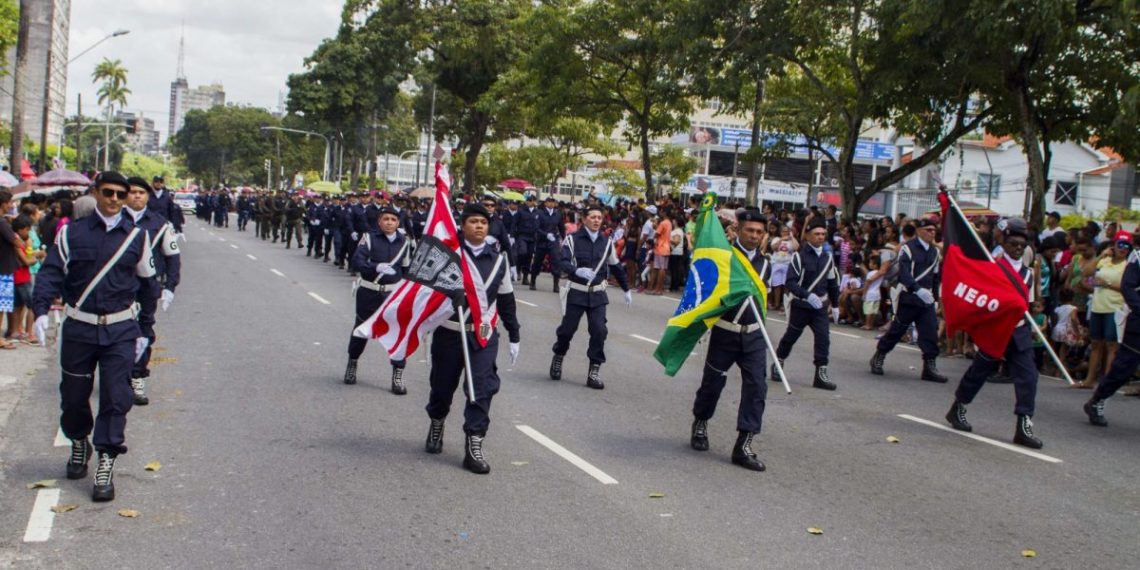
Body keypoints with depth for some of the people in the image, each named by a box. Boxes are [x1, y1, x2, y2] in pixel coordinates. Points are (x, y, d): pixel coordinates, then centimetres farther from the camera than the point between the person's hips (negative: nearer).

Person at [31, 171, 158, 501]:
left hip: (121, 330, -1)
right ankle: (79, 443, 38)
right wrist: (41, 310, -19)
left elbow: (146, 284, 12)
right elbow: (51, 273, -3)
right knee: (73, 396, 11)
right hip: (78, 328, 1)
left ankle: (105, 465, -2)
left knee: (116, 397, -8)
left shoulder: (136, 236, 5)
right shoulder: (72, 233, 2)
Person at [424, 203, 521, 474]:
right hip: (449, 332, -1)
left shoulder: (498, 259, 7)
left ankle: (474, 446, -5)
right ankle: (436, 425, 40)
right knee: (443, 385, 12)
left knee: (483, 388, -9)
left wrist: (514, 337, 15)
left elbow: (506, 300, 13)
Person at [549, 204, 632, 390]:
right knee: (567, 329, 2)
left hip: (598, 294, 2)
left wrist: (626, 289, 23)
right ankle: (558, 357, 32)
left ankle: (595, 371, -1)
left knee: (599, 330, -10)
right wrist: (577, 270, -38)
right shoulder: (572, 239, -6)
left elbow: (616, 267, 17)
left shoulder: (607, 242, 5)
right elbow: (562, 262, -18)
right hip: (576, 292, -2)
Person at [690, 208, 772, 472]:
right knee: (713, 382, 8)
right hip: (725, 333, -4)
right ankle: (700, 425, 36)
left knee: (756, 387, -5)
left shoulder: (765, 263, 8)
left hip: (754, 335, 4)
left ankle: (744, 445, -1)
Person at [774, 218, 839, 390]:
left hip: (819, 306, 4)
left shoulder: (828, 258, 7)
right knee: (790, 336, 8)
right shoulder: (799, 256, -11)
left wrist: (835, 304, 17)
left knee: (823, 338, -7)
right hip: (800, 306, -4)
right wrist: (808, 295, -27)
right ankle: (777, 366, 27)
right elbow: (790, 282, -17)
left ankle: (821, 374, -3)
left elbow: (832, 283, 18)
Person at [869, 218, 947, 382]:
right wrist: (918, 290, -32)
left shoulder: (935, 251, 13)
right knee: (897, 330, 2)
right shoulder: (908, 248, -8)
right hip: (908, 298, -5)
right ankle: (877, 358, 19)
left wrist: (934, 296, 14)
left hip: (926, 300, 5)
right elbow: (904, 273, -20)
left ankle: (930, 367, -1)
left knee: (930, 331, -4)